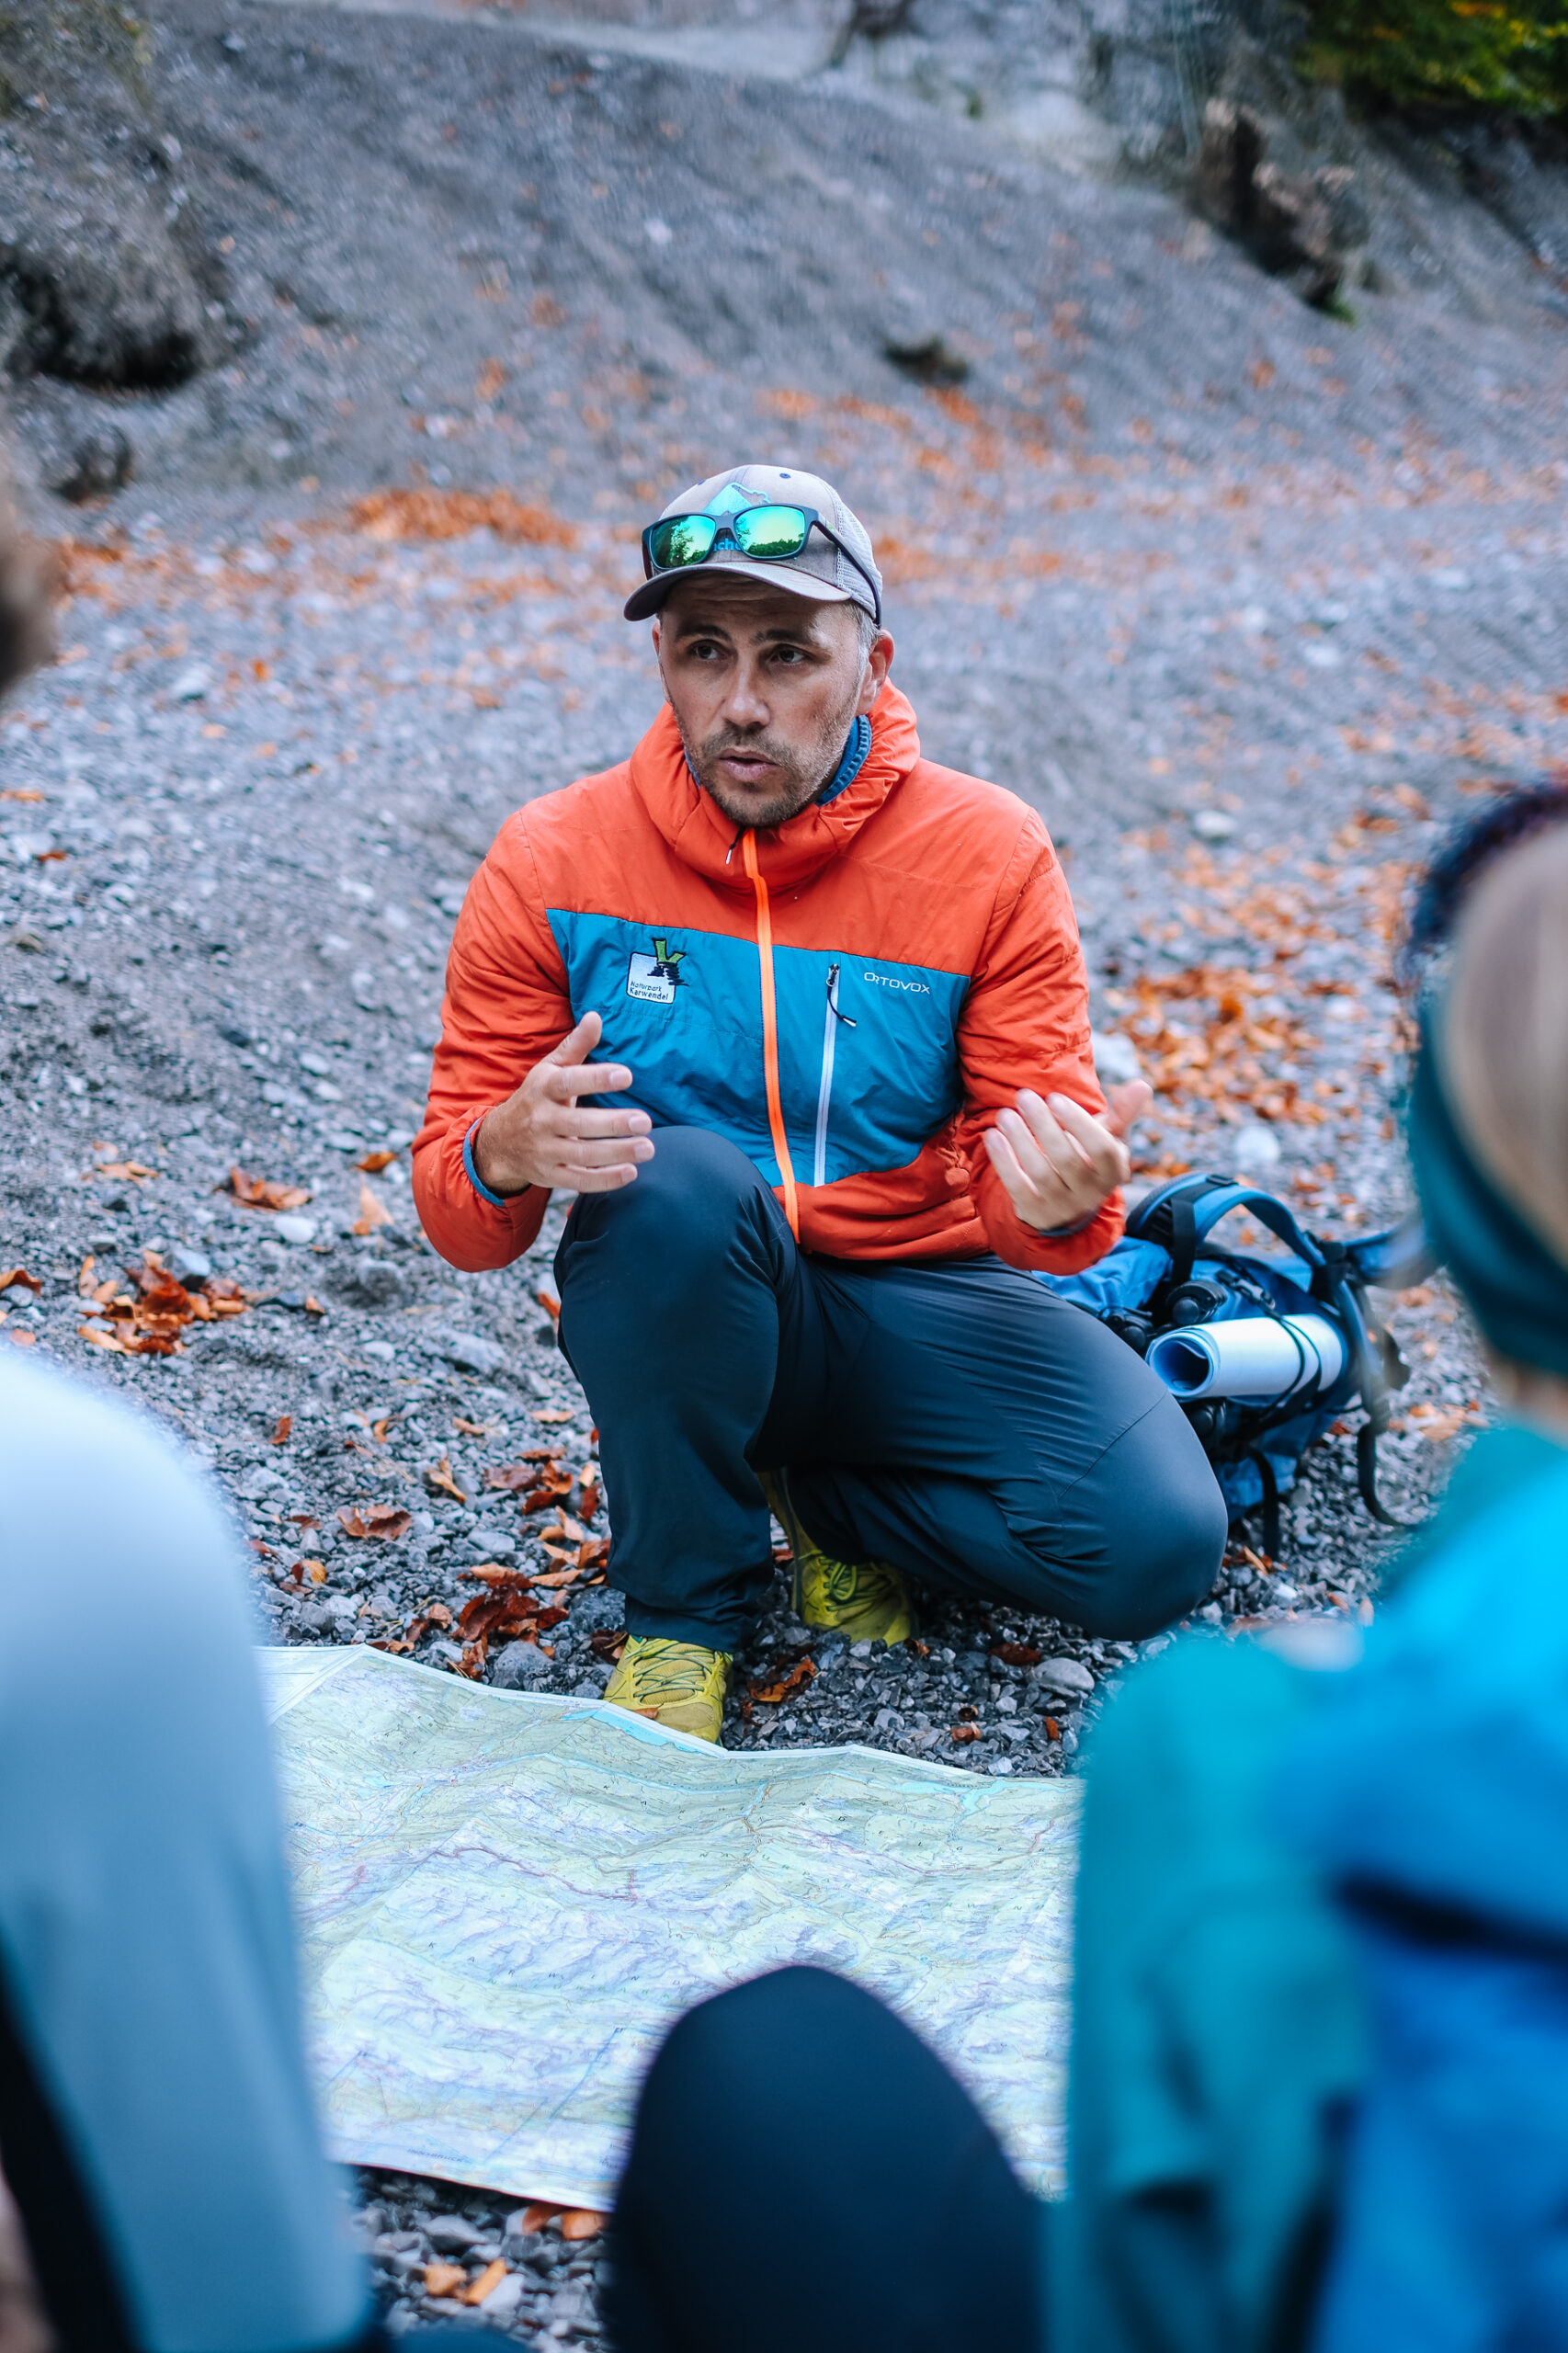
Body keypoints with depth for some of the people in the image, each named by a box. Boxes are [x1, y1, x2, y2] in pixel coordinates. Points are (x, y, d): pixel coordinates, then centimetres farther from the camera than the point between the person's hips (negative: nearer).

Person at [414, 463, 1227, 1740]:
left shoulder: (991, 855, -8)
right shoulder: (552, 861, -8)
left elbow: (1024, 1191, -8)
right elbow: (459, 1219, -7)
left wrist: (1060, 1200, -34)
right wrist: (506, 1155, -32)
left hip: (915, 1299, 1)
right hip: (680, 1297, -1)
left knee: (1160, 1547, -21)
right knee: (684, 1186, -36)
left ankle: (817, 1489, 8)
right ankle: (682, 1601, -10)